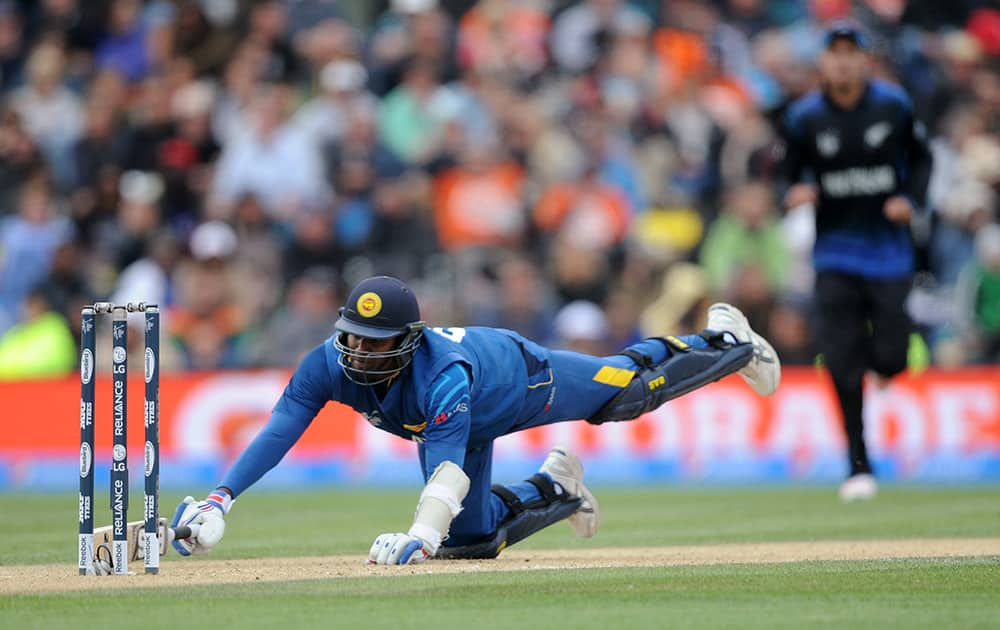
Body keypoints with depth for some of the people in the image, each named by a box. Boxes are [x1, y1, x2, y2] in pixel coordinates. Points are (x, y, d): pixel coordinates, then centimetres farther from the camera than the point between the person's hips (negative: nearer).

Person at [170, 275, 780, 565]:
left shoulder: (442, 377, -48)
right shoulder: (329, 364, -34)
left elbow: (448, 465, -57)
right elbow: (279, 430, -37)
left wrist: (421, 536, -73)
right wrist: (220, 497, -49)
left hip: (516, 371, -5)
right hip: (468, 423, 5)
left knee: (632, 388, 15)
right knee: (471, 536, 6)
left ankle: (723, 343, 44)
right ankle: (552, 491, 37)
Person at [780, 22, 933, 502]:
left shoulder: (893, 106, -4)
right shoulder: (804, 117, -4)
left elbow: (921, 157, 8)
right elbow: (789, 176, 4)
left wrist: (911, 200, -10)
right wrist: (796, 194, -19)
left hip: (889, 247, 0)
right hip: (835, 250, 0)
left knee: (889, 360, -6)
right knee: (842, 363, -8)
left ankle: (882, 358, 35)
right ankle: (859, 467, 3)